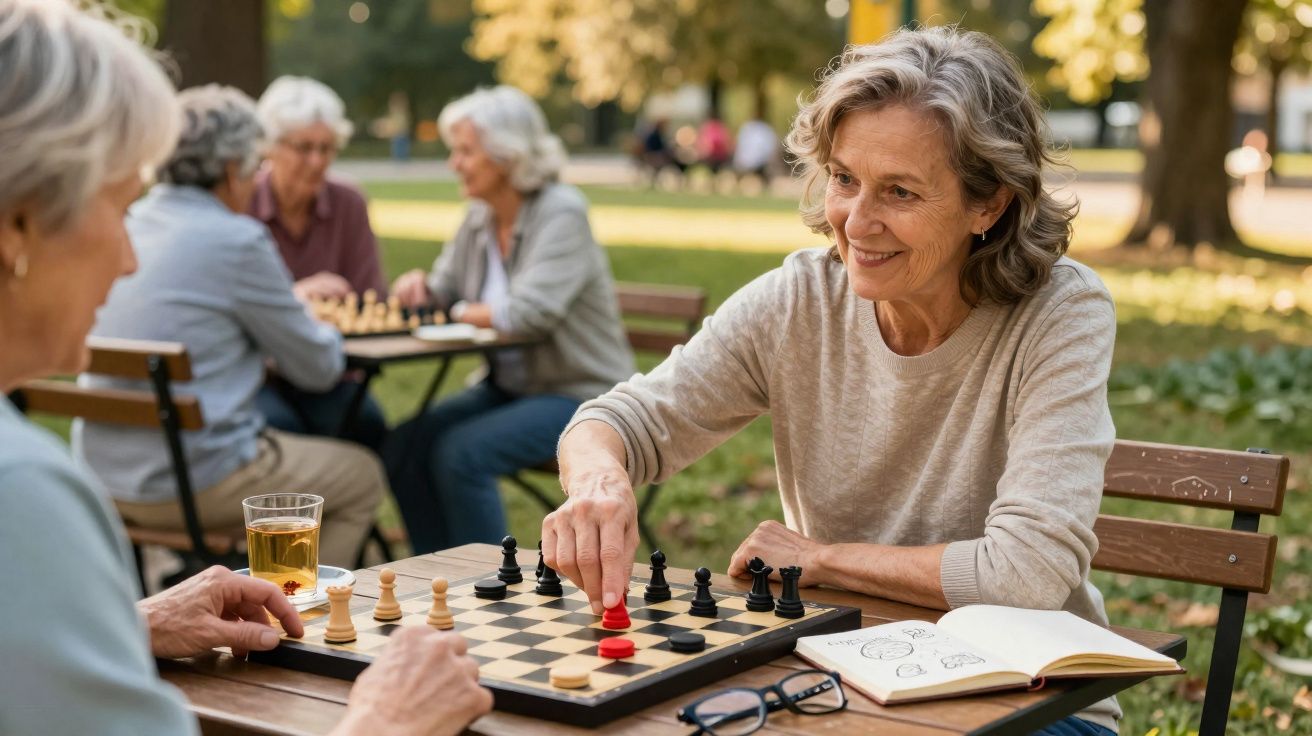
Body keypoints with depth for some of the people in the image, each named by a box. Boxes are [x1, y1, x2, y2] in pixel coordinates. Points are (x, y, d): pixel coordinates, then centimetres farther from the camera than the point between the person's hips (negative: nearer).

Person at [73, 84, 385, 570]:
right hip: (191, 483, -8)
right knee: (363, 478, 13)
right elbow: (318, 369, -6)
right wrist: (327, 335, 16)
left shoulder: (126, 226, 6)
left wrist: (295, 301, 25)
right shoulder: (236, 240, -15)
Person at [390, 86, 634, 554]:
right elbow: (443, 291, 15)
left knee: (461, 453, -26)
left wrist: (459, 311, -13)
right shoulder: (479, 218, 5)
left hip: (581, 395, -8)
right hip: (509, 386, 8)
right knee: (404, 446, -11)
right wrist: (421, 288, -9)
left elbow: (530, 313, -28)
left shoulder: (562, 214, -17)